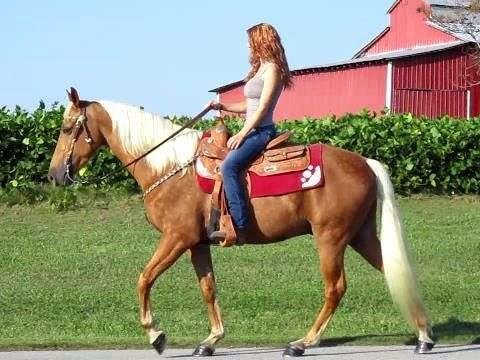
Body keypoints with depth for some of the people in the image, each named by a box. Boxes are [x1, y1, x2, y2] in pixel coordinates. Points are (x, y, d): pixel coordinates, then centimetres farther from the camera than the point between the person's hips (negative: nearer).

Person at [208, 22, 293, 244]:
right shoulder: (259, 69, 21)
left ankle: (238, 228, -36)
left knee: (229, 165, -30)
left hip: (262, 131, -11)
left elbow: (263, 106, -16)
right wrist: (223, 107, 10)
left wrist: (242, 134, -20)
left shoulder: (272, 69, -8)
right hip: (252, 131, 11)